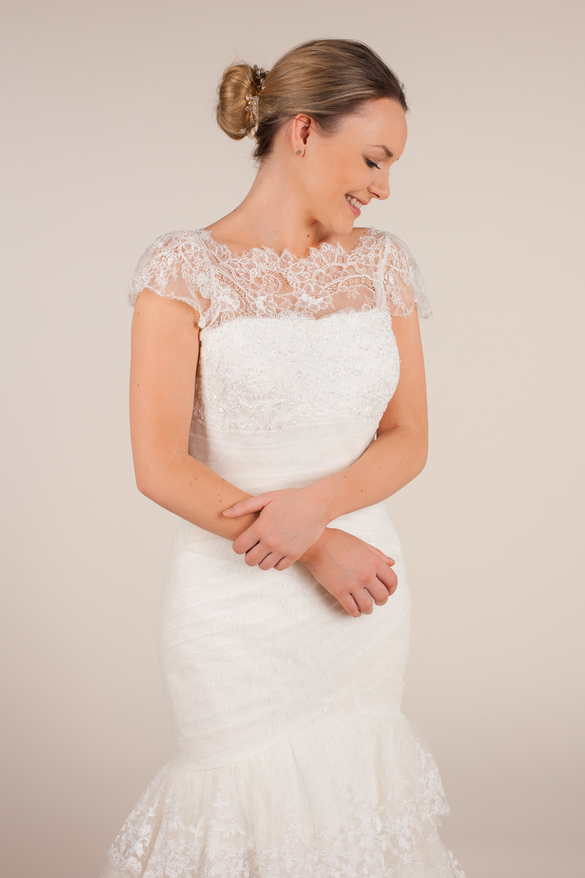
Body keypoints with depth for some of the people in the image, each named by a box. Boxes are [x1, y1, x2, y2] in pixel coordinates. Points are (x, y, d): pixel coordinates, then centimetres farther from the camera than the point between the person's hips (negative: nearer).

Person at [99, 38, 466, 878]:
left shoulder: (384, 263, 4)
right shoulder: (186, 267, -9)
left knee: (348, 806, 15)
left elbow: (408, 439, 4)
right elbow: (160, 466, -13)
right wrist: (317, 550, -16)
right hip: (239, 611, -4)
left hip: (366, 596, 4)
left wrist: (316, 502, -16)